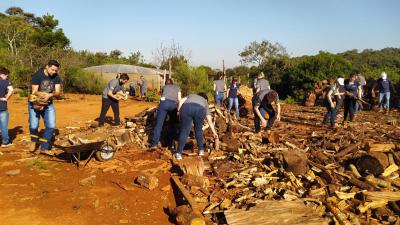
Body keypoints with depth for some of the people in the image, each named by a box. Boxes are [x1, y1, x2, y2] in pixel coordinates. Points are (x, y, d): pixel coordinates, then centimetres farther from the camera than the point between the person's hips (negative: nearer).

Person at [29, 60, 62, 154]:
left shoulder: (56, 77, -5)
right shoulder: (37, 75, -17)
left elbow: (58, 92, -12)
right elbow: (34, 92, -21)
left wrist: (50, 95, -35)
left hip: (48, 104, 4)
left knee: (51, 126, -5)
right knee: (33, 125, -10)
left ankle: (44, 148, 8)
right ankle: (34, 141, 23)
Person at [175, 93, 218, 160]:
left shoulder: (191, 96, 42)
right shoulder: (205, 103, 39)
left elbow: (181, 101, 19)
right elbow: (210, 121, 40)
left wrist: (179, 112, 21)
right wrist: (214, 132, 48)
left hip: (187, 107, 0)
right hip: (200, 110, 0)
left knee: (184, 131, 6)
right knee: (198, 130, 23)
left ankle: (179, 153, 8)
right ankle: (201, 150, 30)